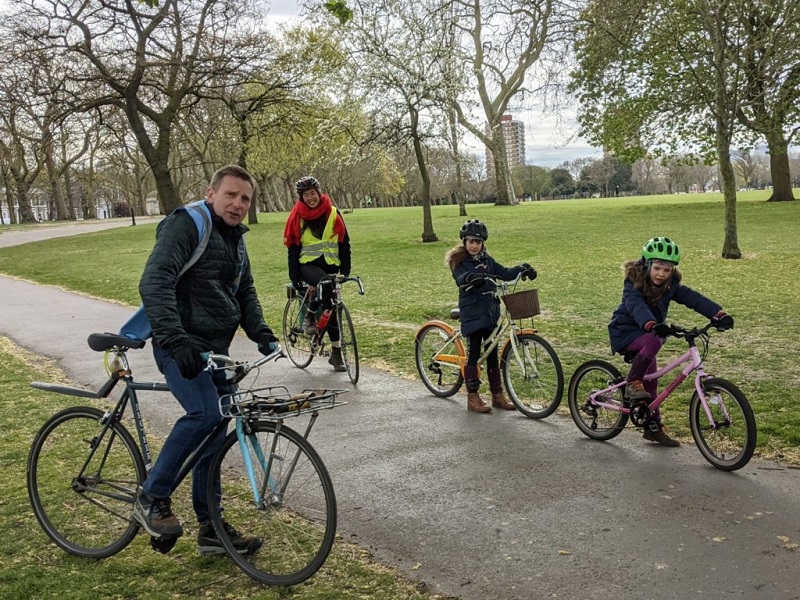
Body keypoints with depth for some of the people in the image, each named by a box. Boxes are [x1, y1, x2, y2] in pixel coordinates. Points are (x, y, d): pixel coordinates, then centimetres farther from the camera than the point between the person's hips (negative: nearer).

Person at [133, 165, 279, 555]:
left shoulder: (234, 238, 16)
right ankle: (152, 499, -7)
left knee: (213, 435, 10)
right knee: (205, 413, -27)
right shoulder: (185, 225, -11)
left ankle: (211, 529, 20)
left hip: (216, 349, 8)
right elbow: (154, 282, -24)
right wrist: (174, 338, -36)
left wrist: (260, 332, 3)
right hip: (181, 346, -8)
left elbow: (245, 292, 21)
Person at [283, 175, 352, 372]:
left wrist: (345, 270, -1)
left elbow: (344, 243, 5)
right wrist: (294, 276, -5)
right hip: (308, 264, -2)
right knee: (324, 283, -35)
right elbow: (293, 248, 1)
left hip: (330, 265, 3)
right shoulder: (297, 216, 0)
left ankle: (336, 352, 9)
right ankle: (309, 317, -10)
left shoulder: (333, 214, 2)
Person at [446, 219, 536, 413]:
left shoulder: (486, 259, 11)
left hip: (490, 311, 6)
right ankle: (473, 397, 6)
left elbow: (503, 273, 2)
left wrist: (522, 269, -14)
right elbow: (461, 278, -24)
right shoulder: (458, 261, -5)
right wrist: (472, 278, -46)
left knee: (492, 353, 11)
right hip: (472, 312, -5)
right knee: (473, 353, -2)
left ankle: (497, 394, 19)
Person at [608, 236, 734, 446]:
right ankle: (632, 383, -21)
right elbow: (636, 305, -40)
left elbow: (693, 298, -18)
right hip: (625, 331, -6)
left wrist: (720, 314, -34)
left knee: (651, 378, 5)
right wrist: (652, 325, -59)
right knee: (654, 340, -34)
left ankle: (654, 427, 17)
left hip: (647, 333, 6)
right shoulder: (634, 283, -21)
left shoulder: (670, 285, -6)